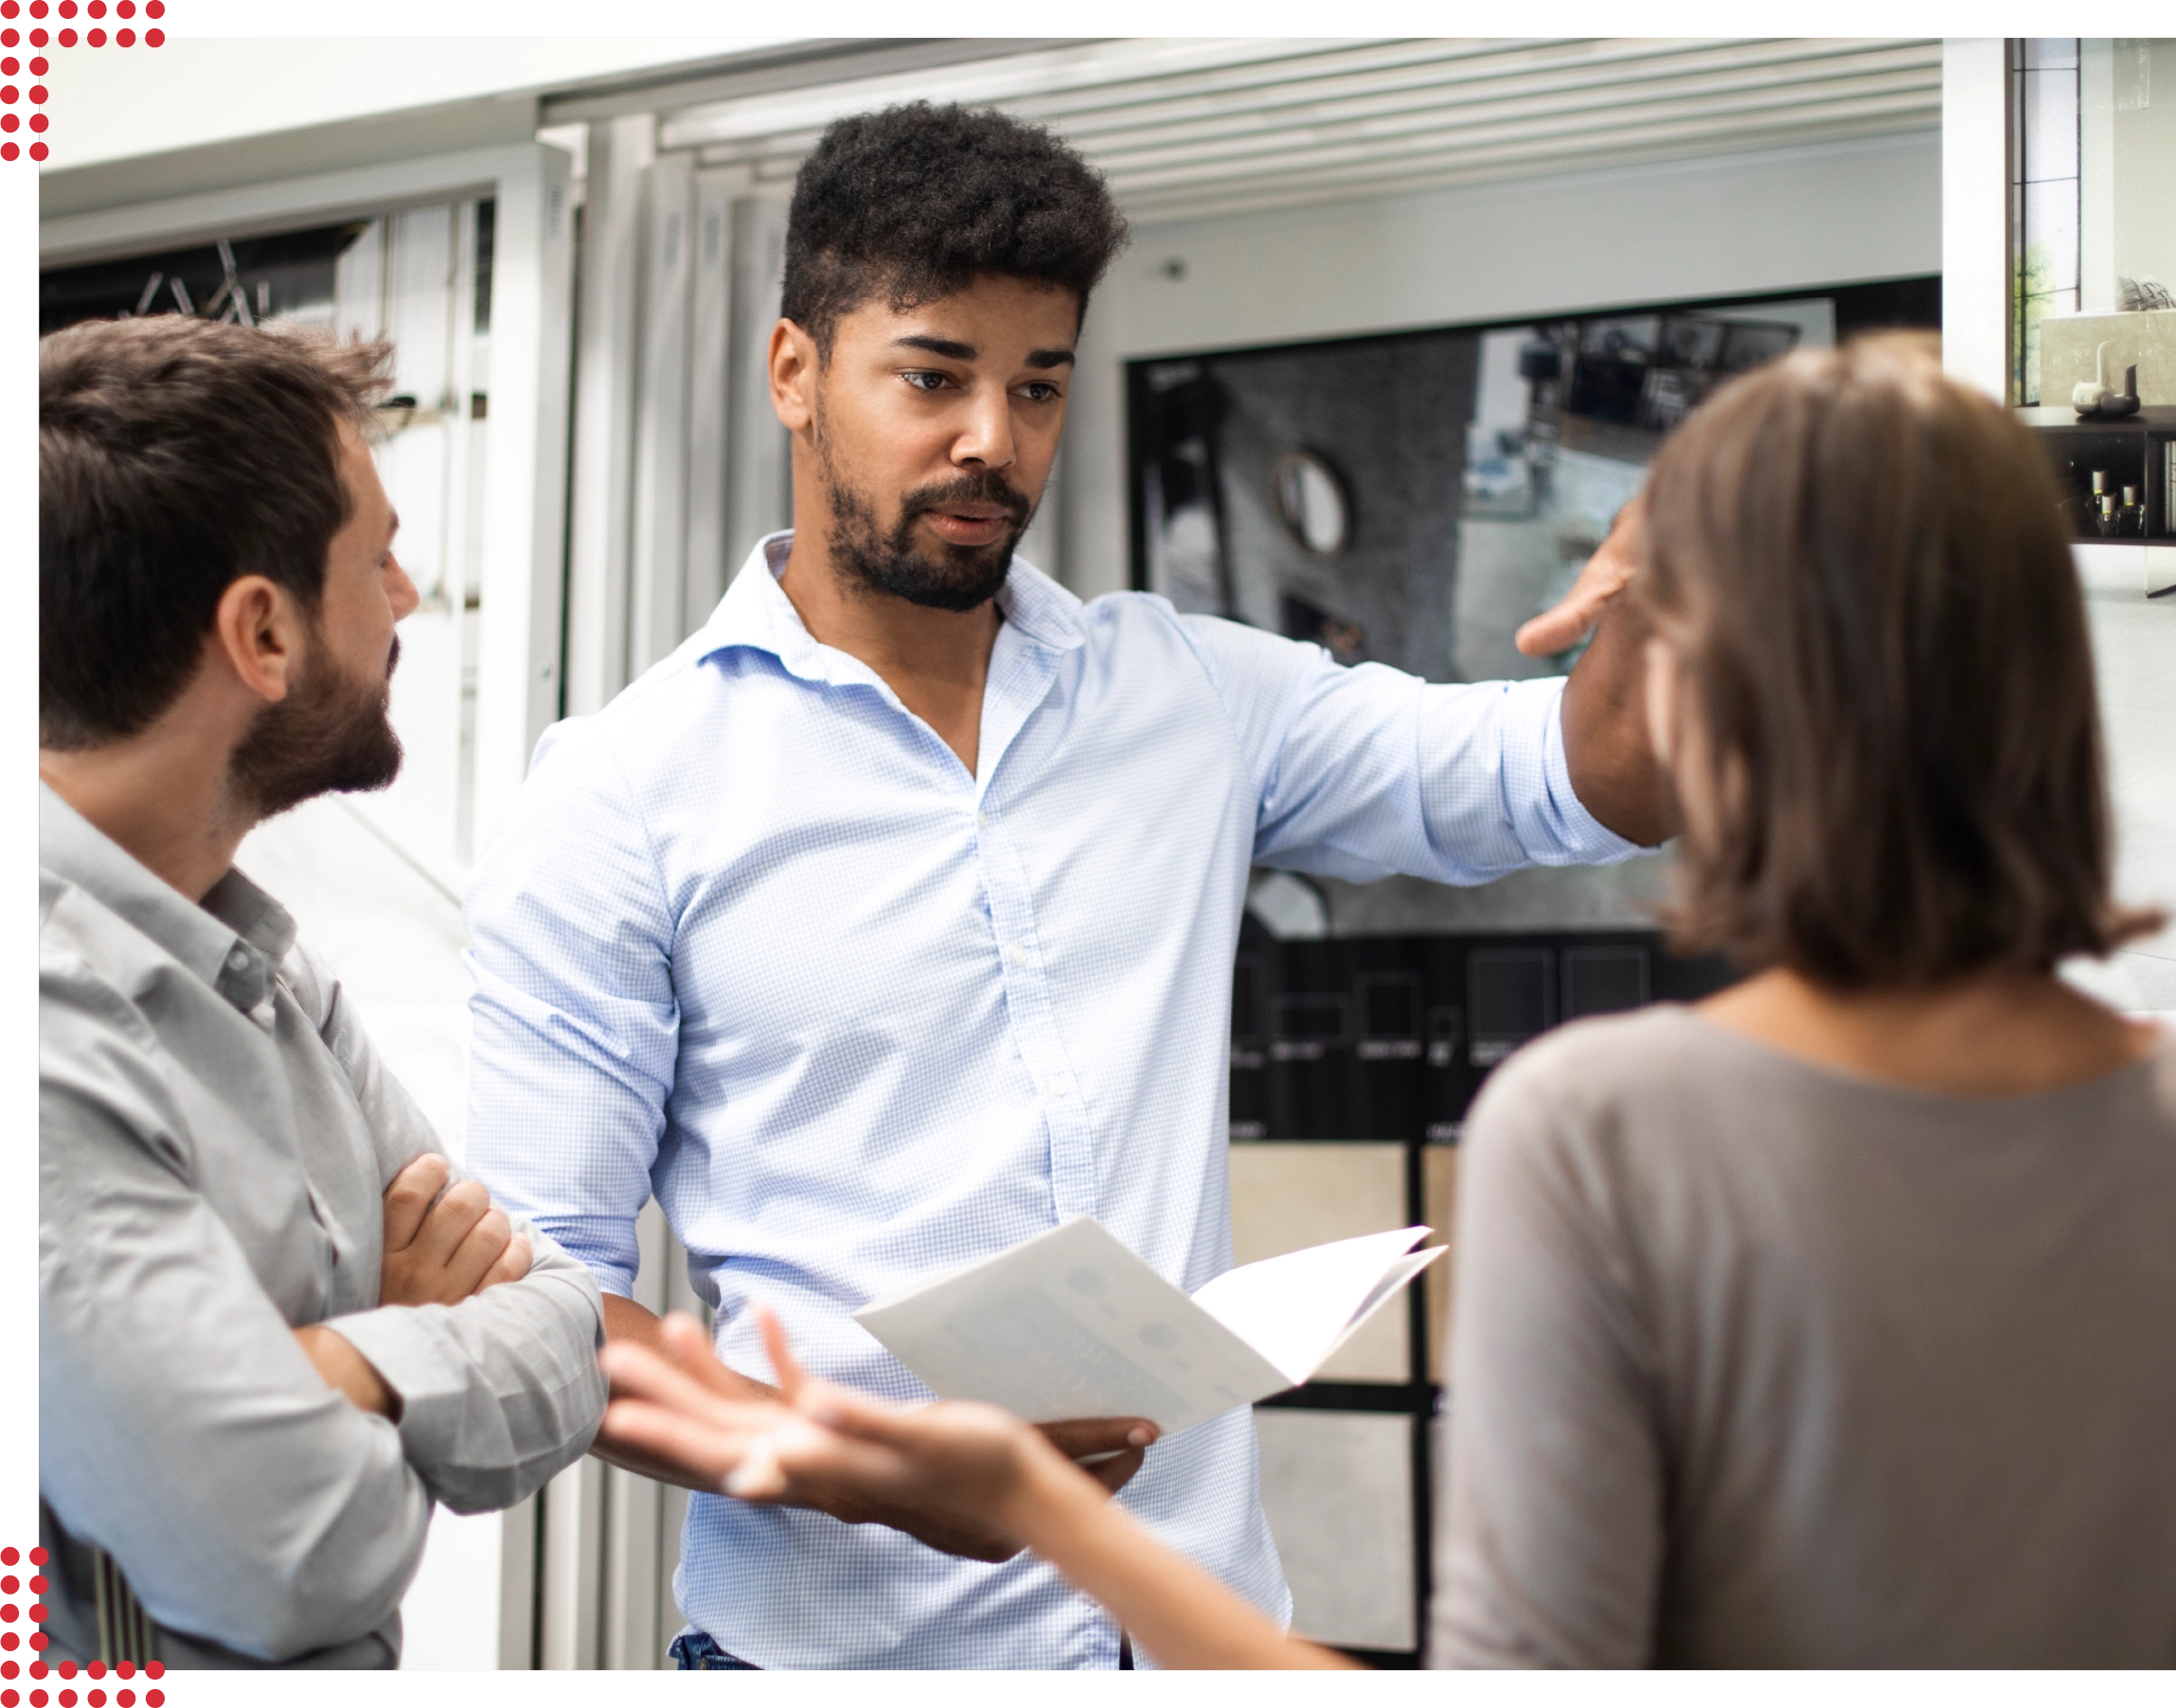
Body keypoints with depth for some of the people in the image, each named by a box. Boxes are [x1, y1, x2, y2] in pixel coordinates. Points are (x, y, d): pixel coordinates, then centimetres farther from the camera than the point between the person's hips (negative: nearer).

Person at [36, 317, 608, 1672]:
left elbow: (565, 1325, 3)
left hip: (352, 1669, 6)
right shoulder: (69, 1033, -20)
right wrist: (427, 1337, -4)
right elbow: (295, 1555, -22)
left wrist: (356, 1363, -16)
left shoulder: (257, 962, 7)